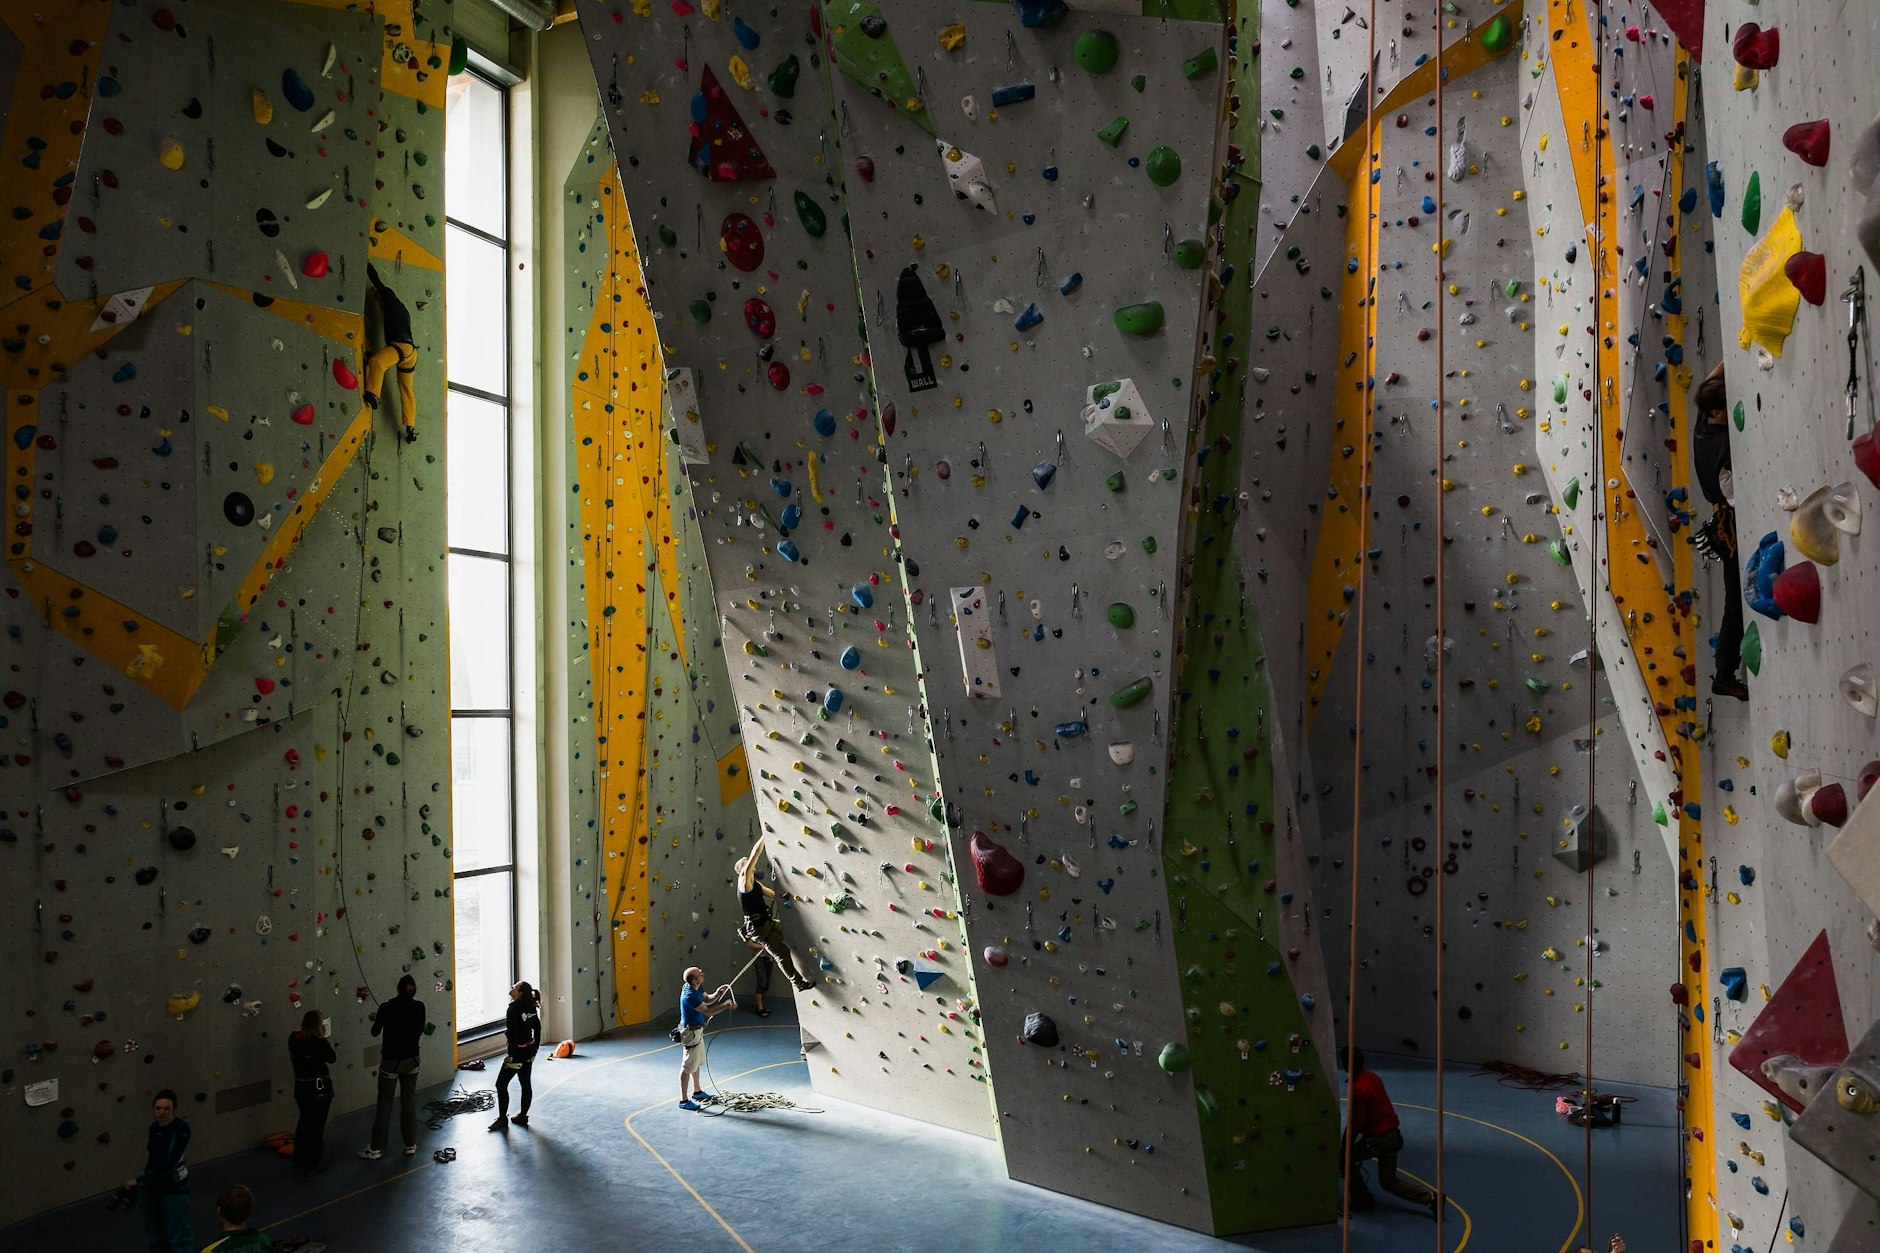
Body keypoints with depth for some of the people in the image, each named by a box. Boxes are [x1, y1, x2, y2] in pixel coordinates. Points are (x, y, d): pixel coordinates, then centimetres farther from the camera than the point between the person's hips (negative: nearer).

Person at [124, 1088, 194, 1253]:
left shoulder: (181, 1129, -21)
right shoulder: (154, 1128, -1)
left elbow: (169, 1165, -26)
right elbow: (151, 1160, 12)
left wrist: (139, 1181, -22)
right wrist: (141, 1185, 11)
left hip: (174, 1190, -7)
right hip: (152, 1189, 7)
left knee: (179, 1239, -2)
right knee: (155, 1239, 17)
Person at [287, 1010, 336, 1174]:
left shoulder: (293, 1039, -7)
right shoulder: (319, 1042, -23)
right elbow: (332, 1058, -9)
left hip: (300, 1087, 6)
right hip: (319, 1088, -5)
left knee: (304, 1123, 24)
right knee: (317, 1127, 9)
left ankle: (299, 1161, 35)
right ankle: (312, 1166, 17)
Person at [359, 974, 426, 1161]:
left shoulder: (386, 1008, -16)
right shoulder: (419, 1007, -9)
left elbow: (375, 1032, -2)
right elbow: (420, 1031, 3)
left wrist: (376, 1019, 17)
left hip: (391, 1061, -2)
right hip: (411, 1060, 2)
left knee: (385, 1104, 9)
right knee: (409, 1101, 14)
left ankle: (377, 1149, 16)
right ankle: (411, 1145, 20)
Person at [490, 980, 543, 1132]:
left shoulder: (514, 1008, -18)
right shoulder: (532, 1007, 4)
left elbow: (513, 1032, -23)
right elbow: (537, 1028, 10)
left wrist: (511, 1054, -18)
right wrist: (535, 1048, 19)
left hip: (518, 1052, -8)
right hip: (529, 1052, 8)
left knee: (501, 1084, 3)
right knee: (526, 1084, 14)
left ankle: (502, 1119, 8)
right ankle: (523, 1116, 22)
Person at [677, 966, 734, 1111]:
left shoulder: (697, 988, -2)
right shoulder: (690, 995, -30)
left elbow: (706, 1000, 10)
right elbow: (708, 1012, -27)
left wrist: (716, 995, -10)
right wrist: (725, 1005, -21)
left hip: (697, 1030, 10)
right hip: (691, 1032, -10)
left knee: (697, 1063, 23)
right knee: (687, 1067, -1)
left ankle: (697, 1092, 38)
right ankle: (684, 1100, 7)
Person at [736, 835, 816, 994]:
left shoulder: (756, 884, 16)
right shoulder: (744, 879, -11)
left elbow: (774, 895, 21)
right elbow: (755, 853, -19)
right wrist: (765, 835, -16)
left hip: (767, 922, 9)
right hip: (757, 927, -9)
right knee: (782, 952, -7)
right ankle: (798, 983, 0)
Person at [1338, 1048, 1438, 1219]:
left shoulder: (1358, 1089, -23)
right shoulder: (1371, 1077, 6)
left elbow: (1354, 1123, -17)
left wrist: (1346, 1147, -4)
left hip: (1379, 1138, -9)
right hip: (1394, 1135, 9)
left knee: (1344, 1160, 7)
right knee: (1389, 1182, 18)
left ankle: (1361, 1199, 15)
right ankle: (1431, 1197, 9)